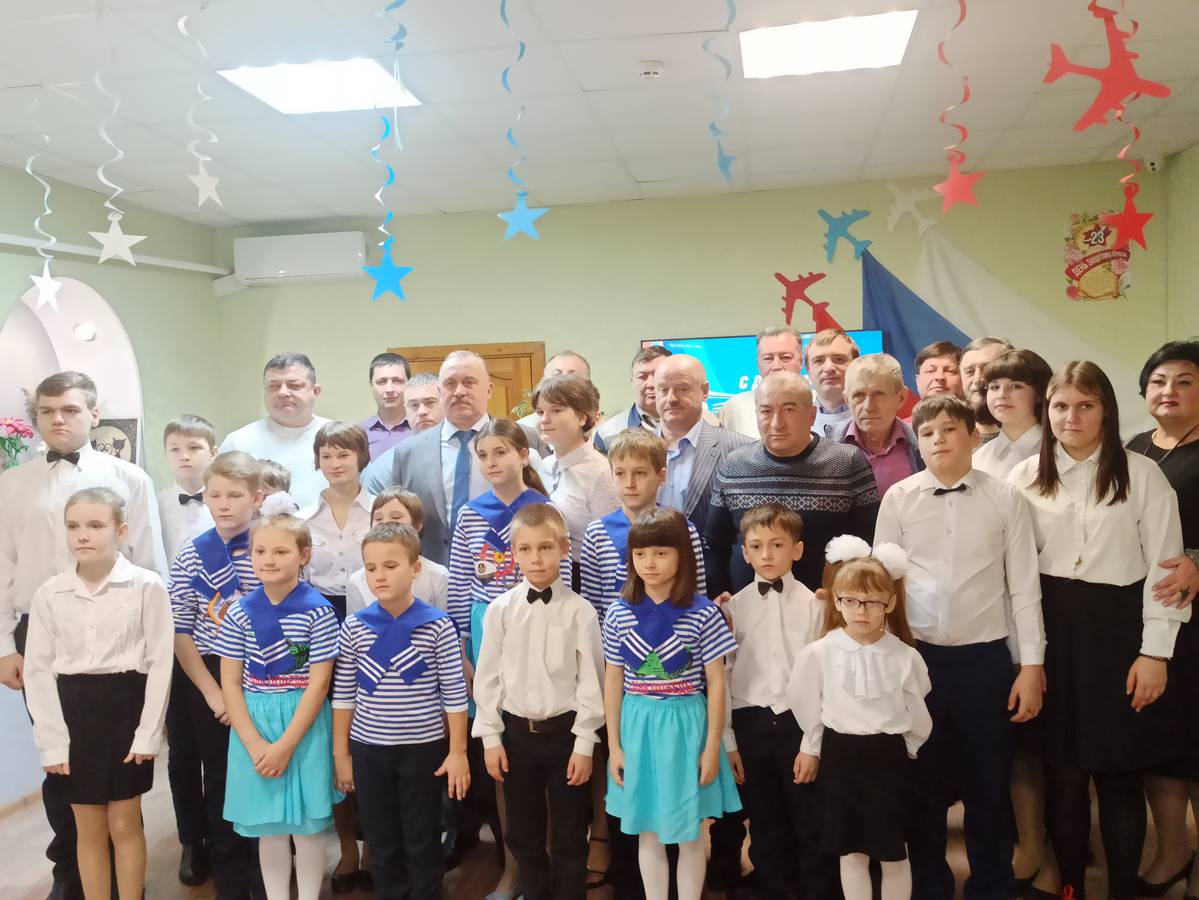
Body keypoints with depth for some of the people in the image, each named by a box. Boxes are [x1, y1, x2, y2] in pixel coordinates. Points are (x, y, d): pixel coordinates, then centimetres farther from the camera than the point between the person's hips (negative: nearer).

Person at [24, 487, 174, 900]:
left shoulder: (146, 586, -10)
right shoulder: (49, 594, -1)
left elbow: (160, 663, -8)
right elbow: (38, 669, 1)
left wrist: (148, 733, -10)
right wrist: (52, 740, -4)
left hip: (126, 707, -2)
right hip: (72, 711, 3)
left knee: (125, 824, 6)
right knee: (90, 830, 11)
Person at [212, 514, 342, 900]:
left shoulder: (318, 611, -9)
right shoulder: (240, 612, -1)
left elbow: (319, 683, -9)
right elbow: (230, 683, 0)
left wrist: (286, 745, -12)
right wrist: (256, 745, -8)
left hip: (305, 725, -2)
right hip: (252, 725, 3)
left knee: (307, 823, 6)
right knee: (268, 824, 12)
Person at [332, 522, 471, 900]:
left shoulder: (438, 625, -11)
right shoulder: (353, 626, -4)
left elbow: (454, 694, -7)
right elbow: (343, 694, 2)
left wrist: (458, 752, -7)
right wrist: (341, 753, 3)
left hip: (424, 748, -2)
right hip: (368, 750, 3)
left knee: (423, 841, 10)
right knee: (381, 842, 15)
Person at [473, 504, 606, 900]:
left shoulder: (580, 611, -9)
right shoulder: (500, 609, -3)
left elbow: (591, 681, -7)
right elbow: (488, 677, 2)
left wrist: (585, 744, -8)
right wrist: (491, 737, -1)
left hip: (565, 732, -2)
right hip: (517, 733, 2)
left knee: (569, 837, 10)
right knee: (523, 835, 16)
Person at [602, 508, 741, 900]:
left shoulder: (703, 613, -10)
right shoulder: (619, 615, -2)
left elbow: (717, 684, -6)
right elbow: (613, 682, 3)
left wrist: (712, 747, -6)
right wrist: (614, 745, 3)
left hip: (685, 726, -2)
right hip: (638, 728, 2)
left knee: (689, 834, 11)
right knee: (648, 832, 15)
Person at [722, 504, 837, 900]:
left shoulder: (812, 605, -2)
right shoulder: (734, 607, 1)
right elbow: (722, 675, 2)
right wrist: (728, 741, 0)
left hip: (800, 721, -1)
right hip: (751, 723, 1)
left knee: (811, 819, 7)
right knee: (764, 821, 13)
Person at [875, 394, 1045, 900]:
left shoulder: (1005, 499, -2)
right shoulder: (897, 499, 0)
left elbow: (1024, 587, 0)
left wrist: (1032, 665, -2)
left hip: (985, 658, 0)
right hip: (917, 656, 1)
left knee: (989, 784, 11)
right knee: (924, 783, 12)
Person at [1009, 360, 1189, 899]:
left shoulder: (1142, 475, -2)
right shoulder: (1026, 477, 4)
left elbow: (1164, 566, -3)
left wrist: (1155, 652, -8)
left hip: (1118, 628, -2)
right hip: (1051, 630, 2)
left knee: (1119, 770, 5)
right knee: (1061, 767, 10)